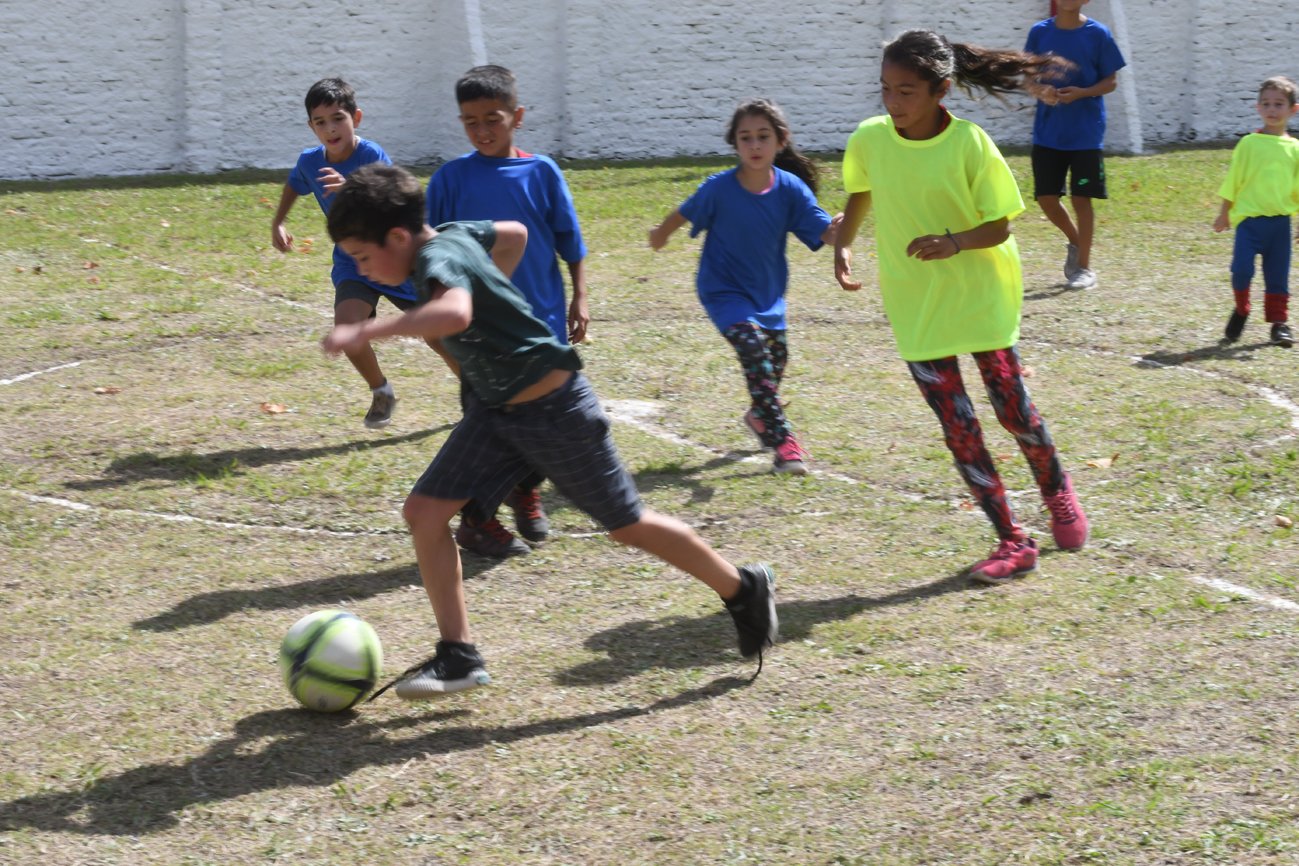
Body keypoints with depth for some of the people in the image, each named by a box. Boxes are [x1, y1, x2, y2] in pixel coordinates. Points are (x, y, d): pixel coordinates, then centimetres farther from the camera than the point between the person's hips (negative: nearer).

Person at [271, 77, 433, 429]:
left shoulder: (373, 156, -23)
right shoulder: (309, 162, -8)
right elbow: (294, 184, 18)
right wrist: (277, 224, 9)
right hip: (352, 264, 3)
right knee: (347, 324, -23)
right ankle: (381, 393, 3)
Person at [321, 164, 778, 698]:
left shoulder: (438, 260, -27)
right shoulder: (450, 236, 0)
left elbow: (454, 314, -51)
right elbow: (514, 233, 19)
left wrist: (367, 331, -50)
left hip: (554, 409, -9)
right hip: (494, 409, 9)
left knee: (627, 525, 5)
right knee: (424, 511, -3)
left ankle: (743, 590, 26)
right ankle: (458, 656, 3)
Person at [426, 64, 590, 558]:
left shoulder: (542, 172, 1)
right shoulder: (450, 179, -2)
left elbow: (570, 242, 6)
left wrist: (579, 298, 3)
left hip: (543, 320, 2)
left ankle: (526, 490, 36)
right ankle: (474, 519, 13)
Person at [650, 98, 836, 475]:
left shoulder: (790, 189, -16)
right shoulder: (719, 188, -21)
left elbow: (824, 232, -21)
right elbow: (685, 213, -1)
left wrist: (840, 230, -44)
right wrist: (662, 232, 17)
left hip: (768, 290, 4)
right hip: (724, 289, -4)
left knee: (777, 356, 18)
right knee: (754, 349, -23)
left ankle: (759, 415, 50)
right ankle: (782, 441, -20)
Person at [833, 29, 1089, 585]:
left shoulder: (970, 144, -17)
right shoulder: (869, 140, -7)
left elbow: (1000, 226, -12)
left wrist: (955, 242, -31)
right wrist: (842, 245, 0)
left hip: (979, 294, -3)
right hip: (914, 304, 3)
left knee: (1011, 404, 3)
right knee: (956, 425, 1)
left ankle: (1058, 493, 34)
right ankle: (1012, 543, 9)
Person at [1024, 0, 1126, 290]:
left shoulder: (1098, 34, -4)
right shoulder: (1039, 32, 3)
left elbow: (1111, 81, -1)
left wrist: (1081, 93, -19)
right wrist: (1039, 90, -15)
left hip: (1085, 133, -3)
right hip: (1047, 132, 3)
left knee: (1081, 198, -1)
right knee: (1046, 198, 3)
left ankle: (1084, 267, 10)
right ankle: (1075, 242, 31)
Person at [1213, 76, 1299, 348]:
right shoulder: (1249, 144, 1)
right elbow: (1232, 181, 5)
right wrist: (1224, 213, 7)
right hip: (1249, 217, -2)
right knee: (1242, 269, -12)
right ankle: (1240, 311, 13)